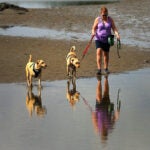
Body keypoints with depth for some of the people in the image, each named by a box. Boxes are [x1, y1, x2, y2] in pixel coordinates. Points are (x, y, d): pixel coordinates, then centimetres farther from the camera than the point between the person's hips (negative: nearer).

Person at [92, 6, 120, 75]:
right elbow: (94, 28, 0)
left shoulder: (110, 19, 1)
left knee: (106, 54, 10)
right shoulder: (97, 19, -2)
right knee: (99, 52, -19)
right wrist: (93, 33, -23)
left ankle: (106, 68, 27)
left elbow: (114, 28, -3)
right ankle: (99, 69, -21)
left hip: (107, 39, 2)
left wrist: (117, 35, -21)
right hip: (99, 39, -2)